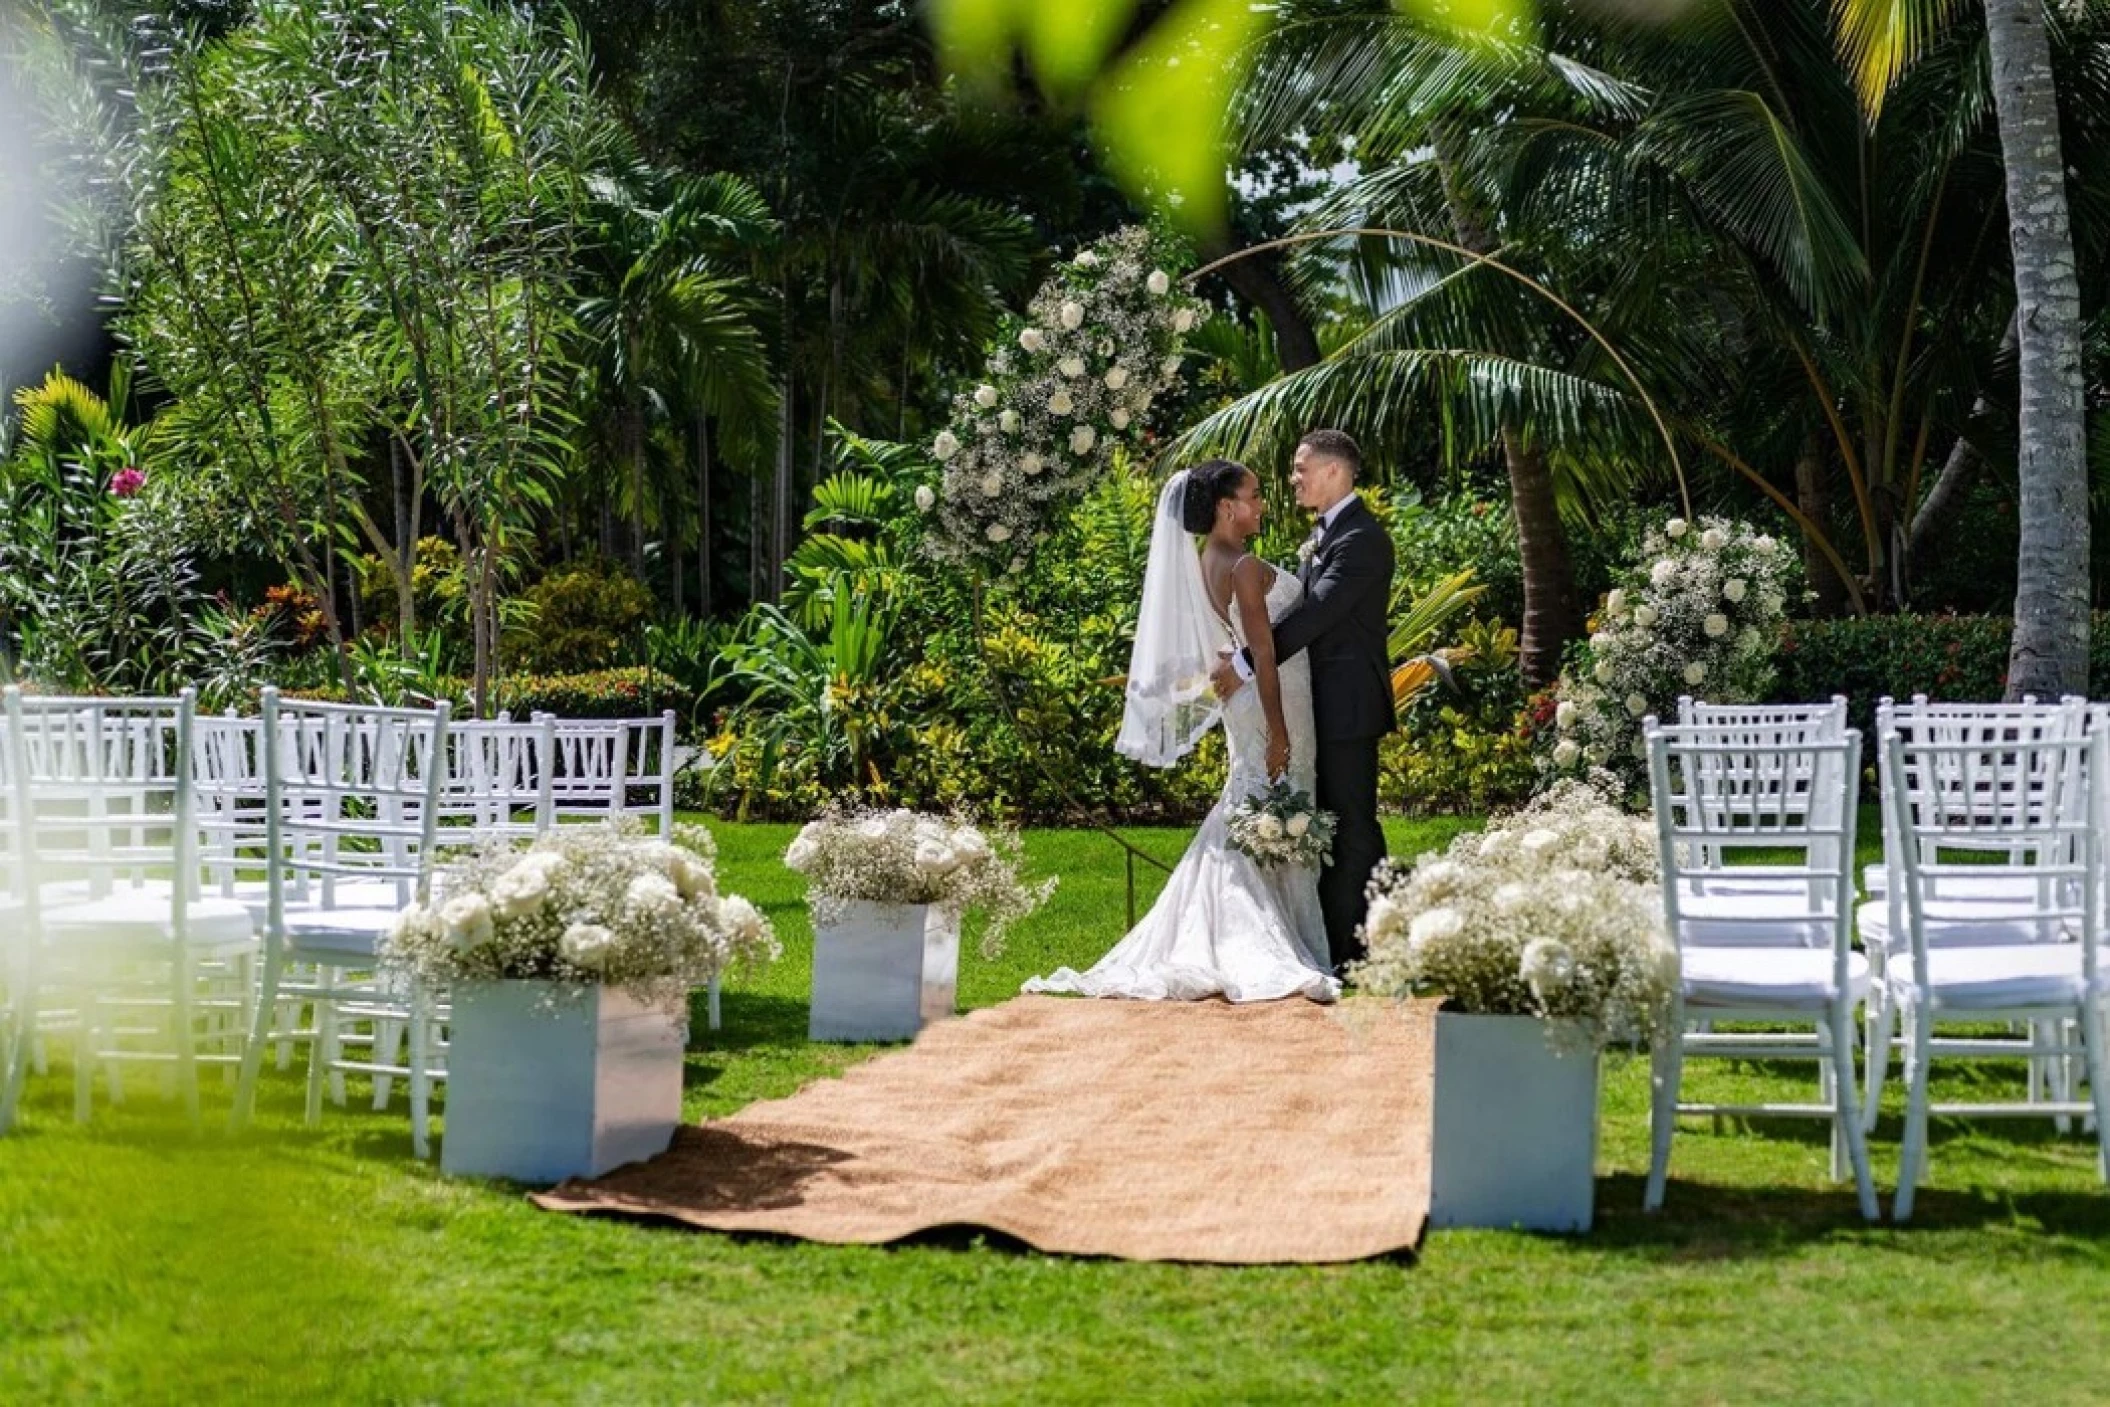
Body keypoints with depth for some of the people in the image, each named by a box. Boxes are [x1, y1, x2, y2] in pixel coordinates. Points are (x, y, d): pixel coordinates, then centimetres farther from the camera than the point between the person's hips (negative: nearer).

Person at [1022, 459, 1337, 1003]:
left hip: (1247, 701, 9)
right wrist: (1279, 733, -21)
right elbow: (1264, 653, -21)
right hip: (1270, 707, -9)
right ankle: (1266, 957, 0)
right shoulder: (1244, 567, -19)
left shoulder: (1207, 562, 8)